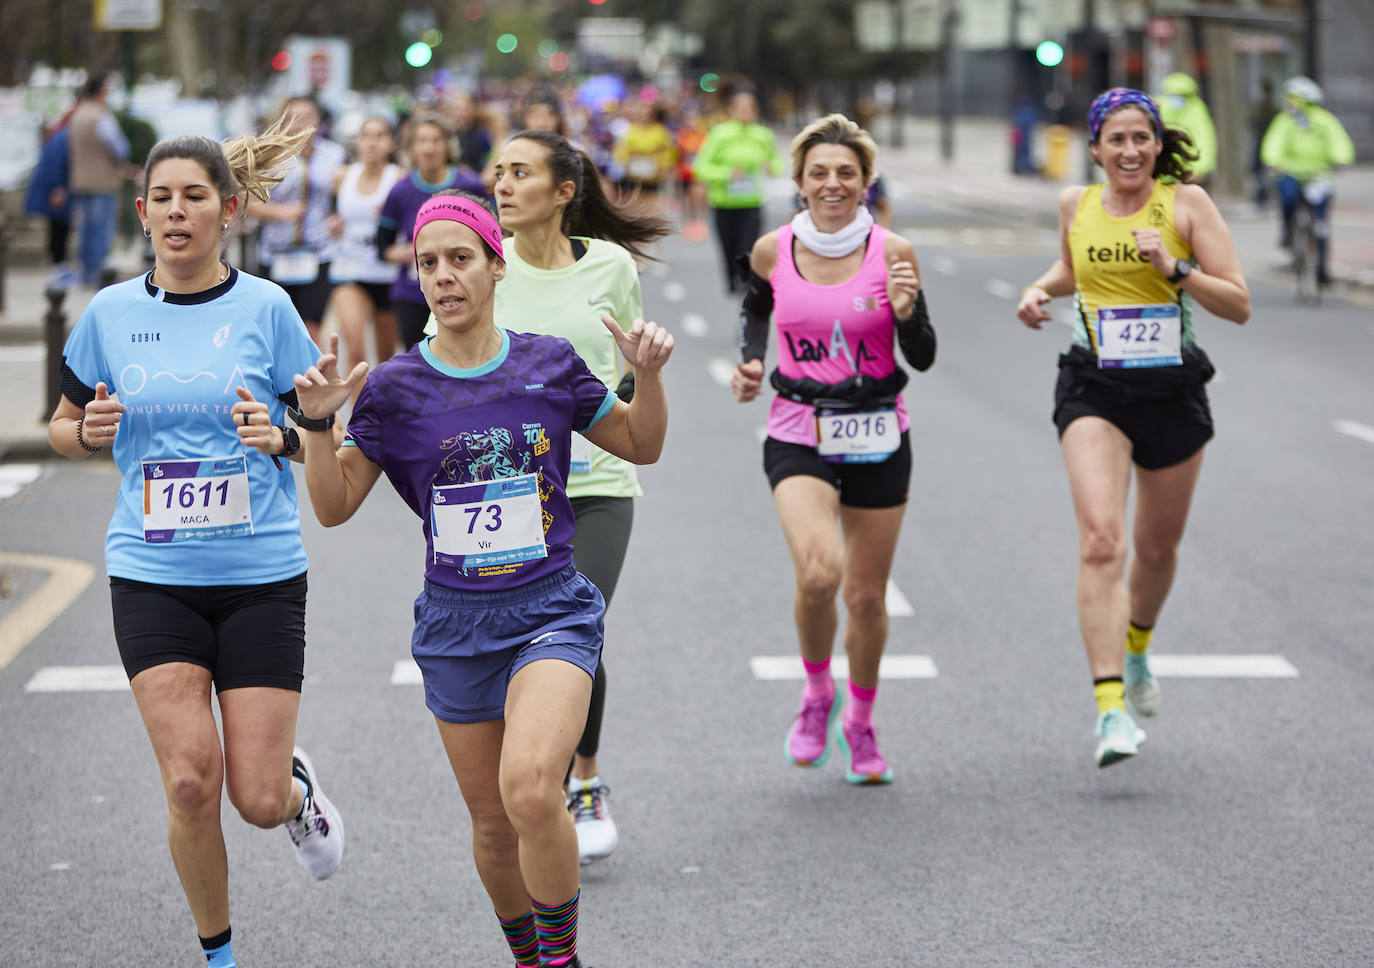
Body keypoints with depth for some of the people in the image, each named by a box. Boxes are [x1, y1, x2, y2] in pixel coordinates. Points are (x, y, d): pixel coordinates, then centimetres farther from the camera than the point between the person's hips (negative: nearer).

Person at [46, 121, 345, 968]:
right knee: (190, 781, -10)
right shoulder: (111, 314, 2)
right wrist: (90, 431, -7)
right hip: (152, 575, 1)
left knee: (259, 800, -3)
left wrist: (282, 437, -18)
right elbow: (64, 426, 15)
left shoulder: (265, 307, -3)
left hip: (262, 574, -1)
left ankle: (300, 786, 35)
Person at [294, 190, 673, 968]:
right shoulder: (394, 389, -1)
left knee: (530, 787, -25)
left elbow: (641, 446, 13)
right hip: (455, 622, 2)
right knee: (493, 822, 10)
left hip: (552, 610, -2)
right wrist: (318, 424, -14)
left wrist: (649, 375, -5)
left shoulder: (551, 365, -1)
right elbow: (334, 506, 2)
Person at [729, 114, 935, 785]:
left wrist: (906, 310, -22)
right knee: (818, 571, -25)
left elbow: (923, 358, -3)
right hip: (798, 436, -1)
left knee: (867, 595, 9)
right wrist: (750, 361, 3)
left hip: (878, 439, 1)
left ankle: (860, 724, 34)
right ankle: (817, 696, 3)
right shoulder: (773, 251, -3)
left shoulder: (892, 253, -7)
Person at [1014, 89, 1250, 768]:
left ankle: (1136, 648, 49)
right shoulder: (1076, 204, 4)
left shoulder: (1186, 202, -4)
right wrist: (1039, 291, 8)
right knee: (1101, 539, -19)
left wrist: (1175, 268, -21)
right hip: (1094, 388, 0)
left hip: (1173, 389, 0)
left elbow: (1239, 304, -7)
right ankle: (1110, 707, -24)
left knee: (1157, 546, 16)